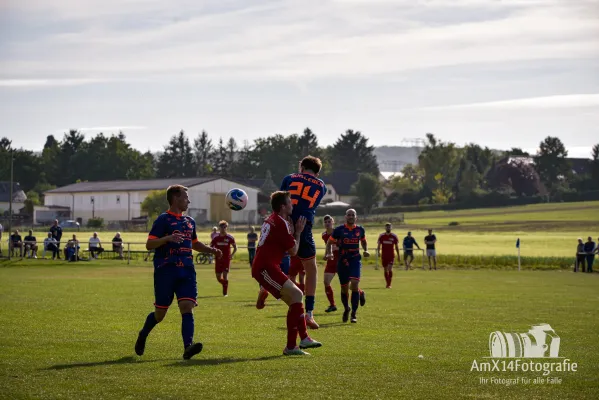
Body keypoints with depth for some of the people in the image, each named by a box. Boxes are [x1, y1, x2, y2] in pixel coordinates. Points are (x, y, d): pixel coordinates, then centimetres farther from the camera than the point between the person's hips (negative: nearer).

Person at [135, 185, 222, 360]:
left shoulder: (189, 221, 17)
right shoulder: (164, 219, -4)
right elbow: (149, 244, -10)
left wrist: (211, 250, 18)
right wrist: (168, 238, -25)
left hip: (186, 271, 5)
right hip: (165, 271, -5)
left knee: (187, 307, -13)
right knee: (160, 313, 3)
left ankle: (188, 347, -24)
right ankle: (143, 335, 32)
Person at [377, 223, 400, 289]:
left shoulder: (394, 236, 1)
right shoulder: (381, 236, 4)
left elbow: (397, 247, 8)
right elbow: (379, 245, 7)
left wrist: (398, 256, 7)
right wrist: (378, 251, -13)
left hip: (391, 256, -2)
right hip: (384, 256, 2)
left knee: (390, 269, -16)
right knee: (385, 270, 7)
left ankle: (389, 284, -14)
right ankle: (387, 283, 20)